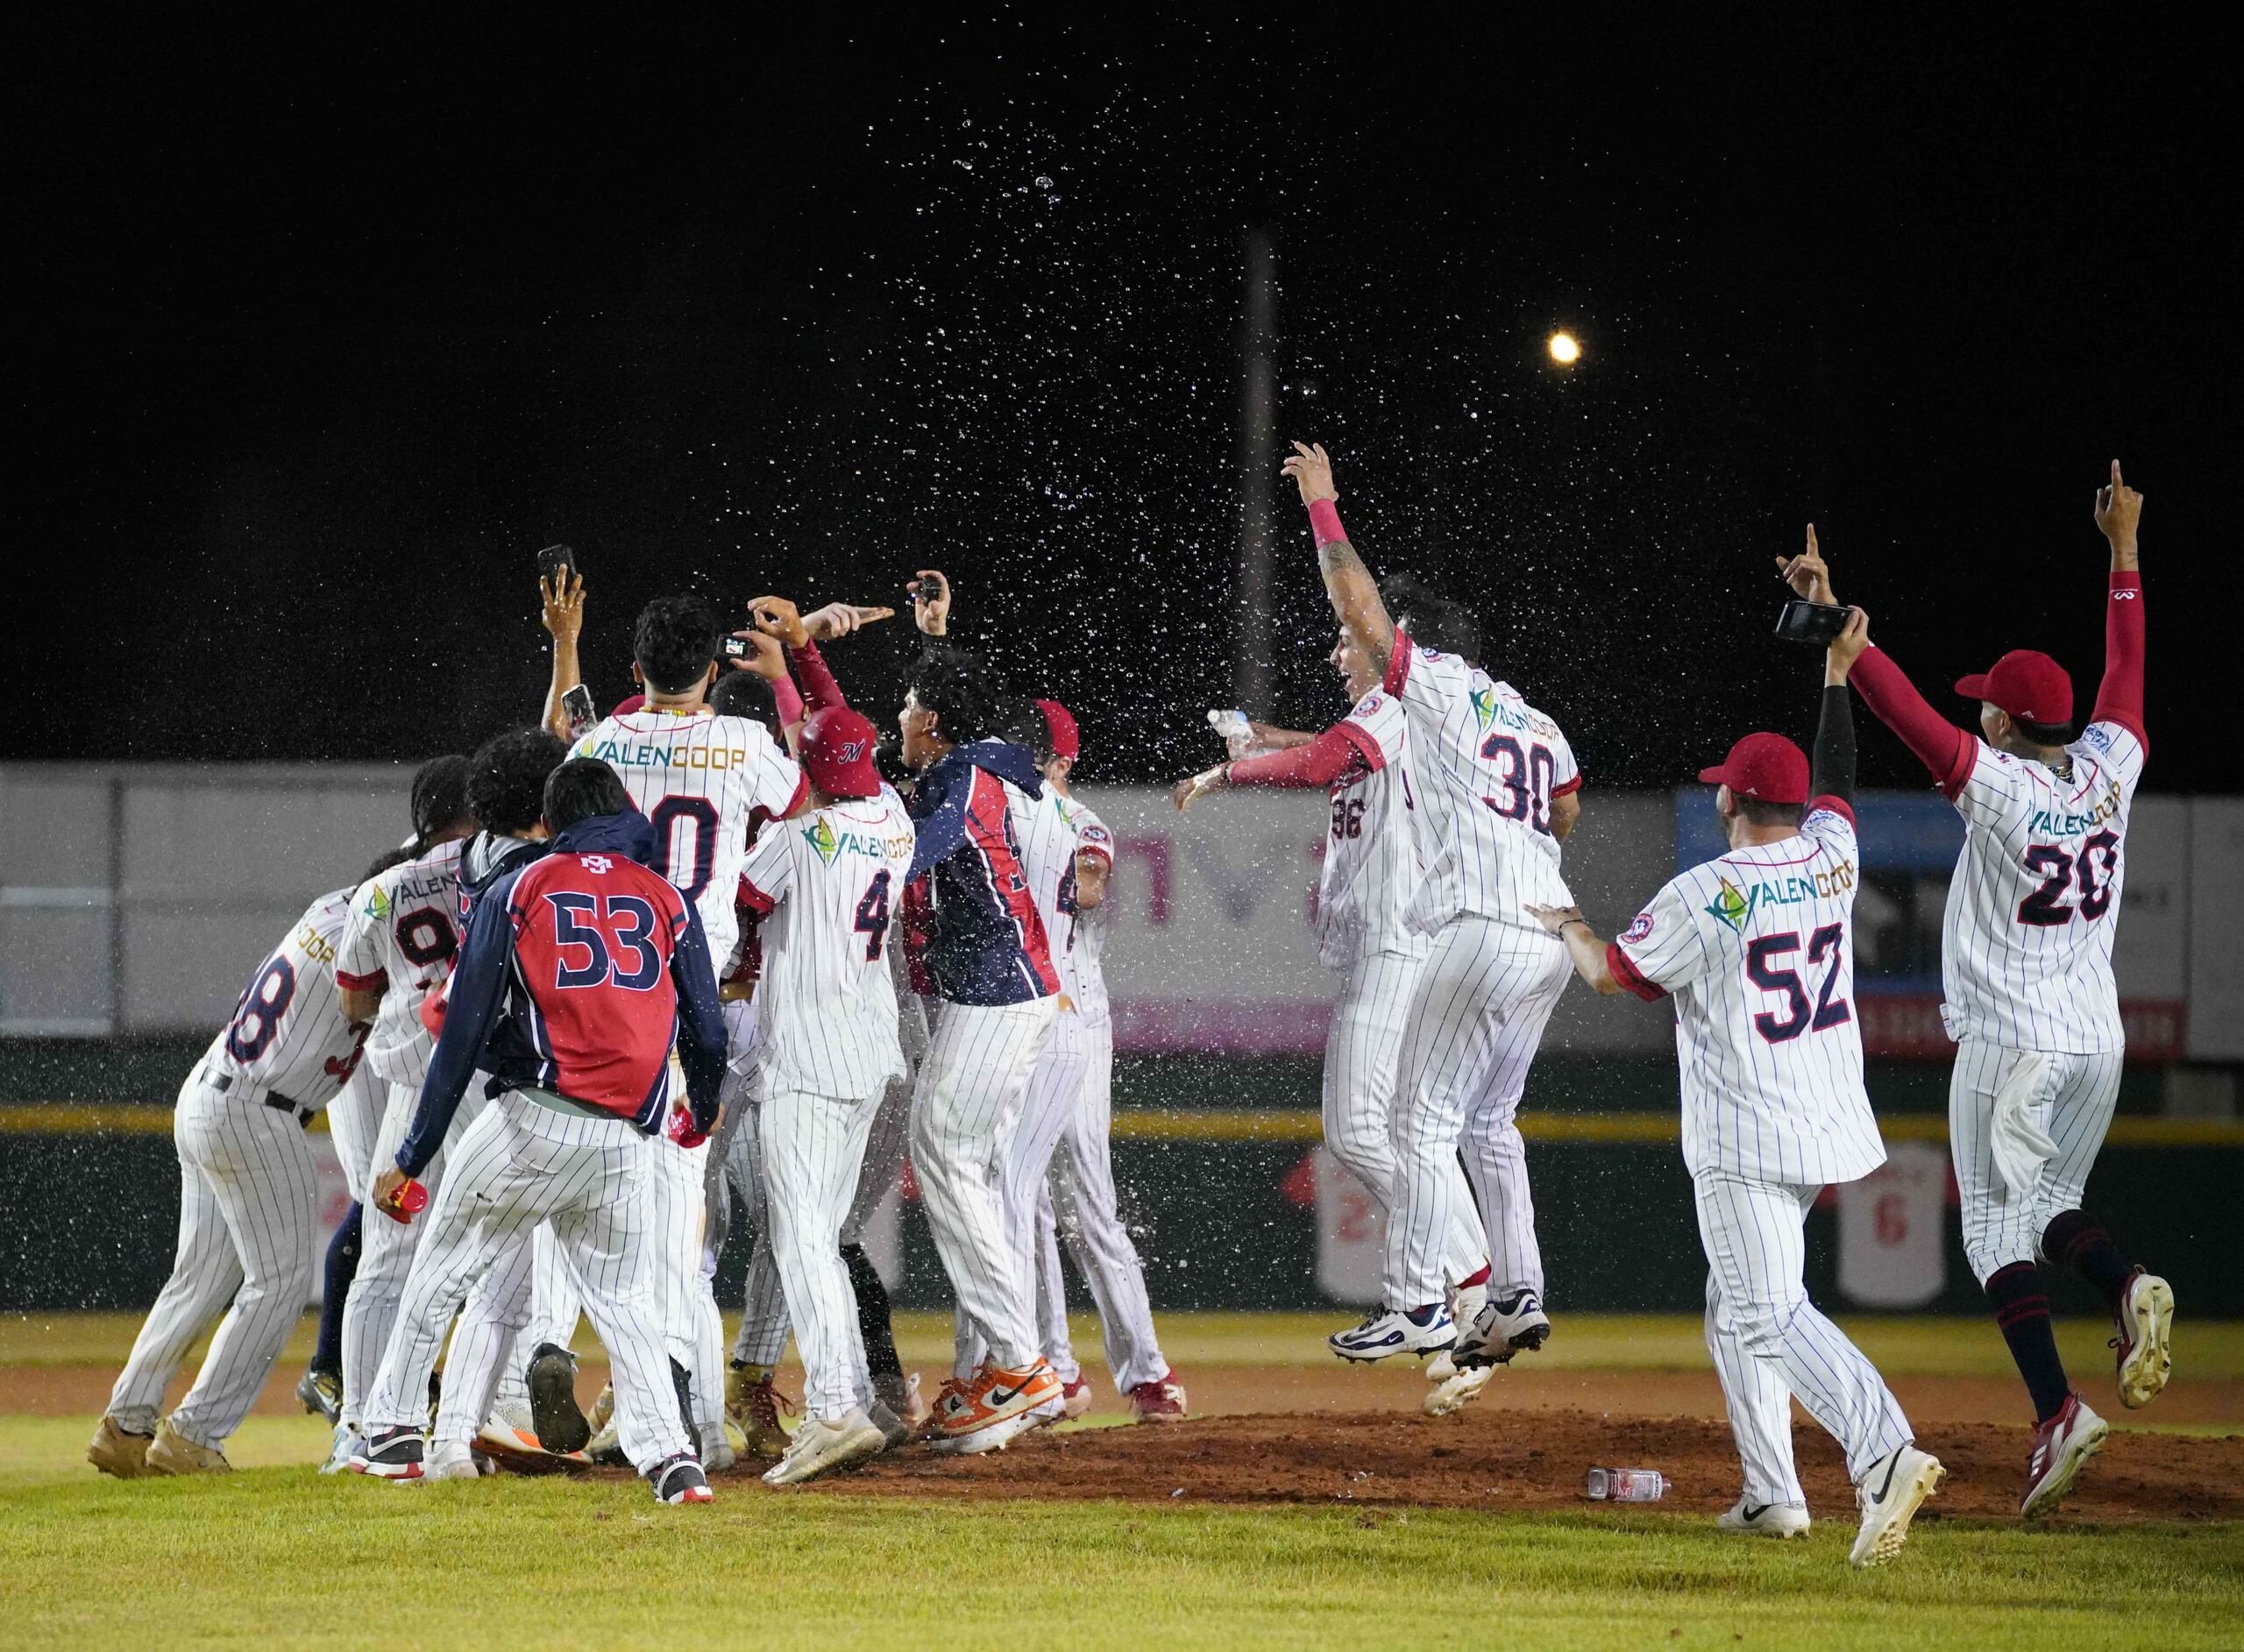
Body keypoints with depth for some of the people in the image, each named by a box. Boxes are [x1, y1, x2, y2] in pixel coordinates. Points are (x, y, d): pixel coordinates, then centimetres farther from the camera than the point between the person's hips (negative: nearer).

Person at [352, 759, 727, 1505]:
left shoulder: (515, 893, 7)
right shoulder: (670, 900, 13)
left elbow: (463, 1034, 2)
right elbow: (707, 1032, 11)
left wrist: (412, 1157, 4)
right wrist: (703, 1113, 34)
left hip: (534, 1121, -2)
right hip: (630, 1137, 2)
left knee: (443, 1266, 12)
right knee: (626, 1297, 12)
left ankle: (392, 1429, 12)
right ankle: (668, 1454, -6)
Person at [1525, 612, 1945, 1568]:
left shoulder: (1704, 896, -12)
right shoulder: (1831, 859, 5)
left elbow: (1611, 973, -4)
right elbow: (1837, 780, 26)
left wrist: (1568, 927, 17)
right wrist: (1837, 673, 35)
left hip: (1743, 1145, -8)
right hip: (1826, 1126, 8)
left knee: (1771, 1310, -14)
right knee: (1738, 1306, 21)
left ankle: (1884, 1452, -35)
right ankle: (1771, 1493, 17)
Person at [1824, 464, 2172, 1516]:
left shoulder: (2001, 788, -13)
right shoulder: (2106, 776, 3)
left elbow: (1904, 709, -17)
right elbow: (2127, 672, 16)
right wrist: (2124, 555, 24)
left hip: (2010, 1044, -6)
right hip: (2098, 1038, 6)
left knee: (1998, 1226, -1)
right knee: (2046, 1206, 20)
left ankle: (2058, 1410, -16)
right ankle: (2127, 1287, -13)